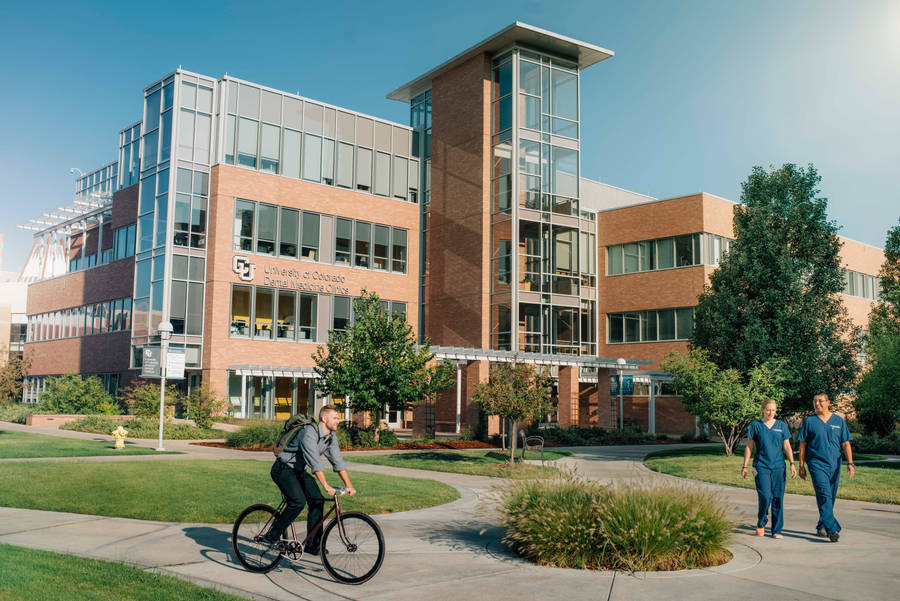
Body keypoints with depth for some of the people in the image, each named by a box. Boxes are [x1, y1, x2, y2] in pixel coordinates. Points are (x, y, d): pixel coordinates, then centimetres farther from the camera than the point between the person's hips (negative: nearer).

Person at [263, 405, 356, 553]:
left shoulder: (331, 437, 0)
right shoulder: (309, 432, -27)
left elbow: (338, 462, 1)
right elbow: (315, 461, -35)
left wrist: (348, 485, -8)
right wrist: (326, 485, -41)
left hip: (299, 471, 8)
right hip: (283, 469, -8)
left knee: (317, 501, -5)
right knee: (298, 501, -25)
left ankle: (312, 545, 2)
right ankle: (273, 536, -10)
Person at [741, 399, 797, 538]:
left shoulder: (782, 426, 9)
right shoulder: (755, 426, 4)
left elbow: (787, 446, 11)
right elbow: (749, 447, 6)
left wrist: (792, 463, 0)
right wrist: (745, 466, 4)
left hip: (778, 466, 2)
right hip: (761, 466, -2)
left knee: (778, 498, 1)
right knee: (765, 496, -12)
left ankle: (777, 530, 10)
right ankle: (760, 524, 12)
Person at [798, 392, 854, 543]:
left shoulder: (839, 421, 9)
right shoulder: (808, 421, 4)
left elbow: (846, 444, 8)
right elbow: (802, 445, 5)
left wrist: (850, 463, -2)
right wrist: (801, 466, 2)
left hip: (834, 464, 3)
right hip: (817, 463, -3)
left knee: (830, 498, 8)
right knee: (824, 496, -16)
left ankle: (821, 527, 22)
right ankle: (832, 529, -22)